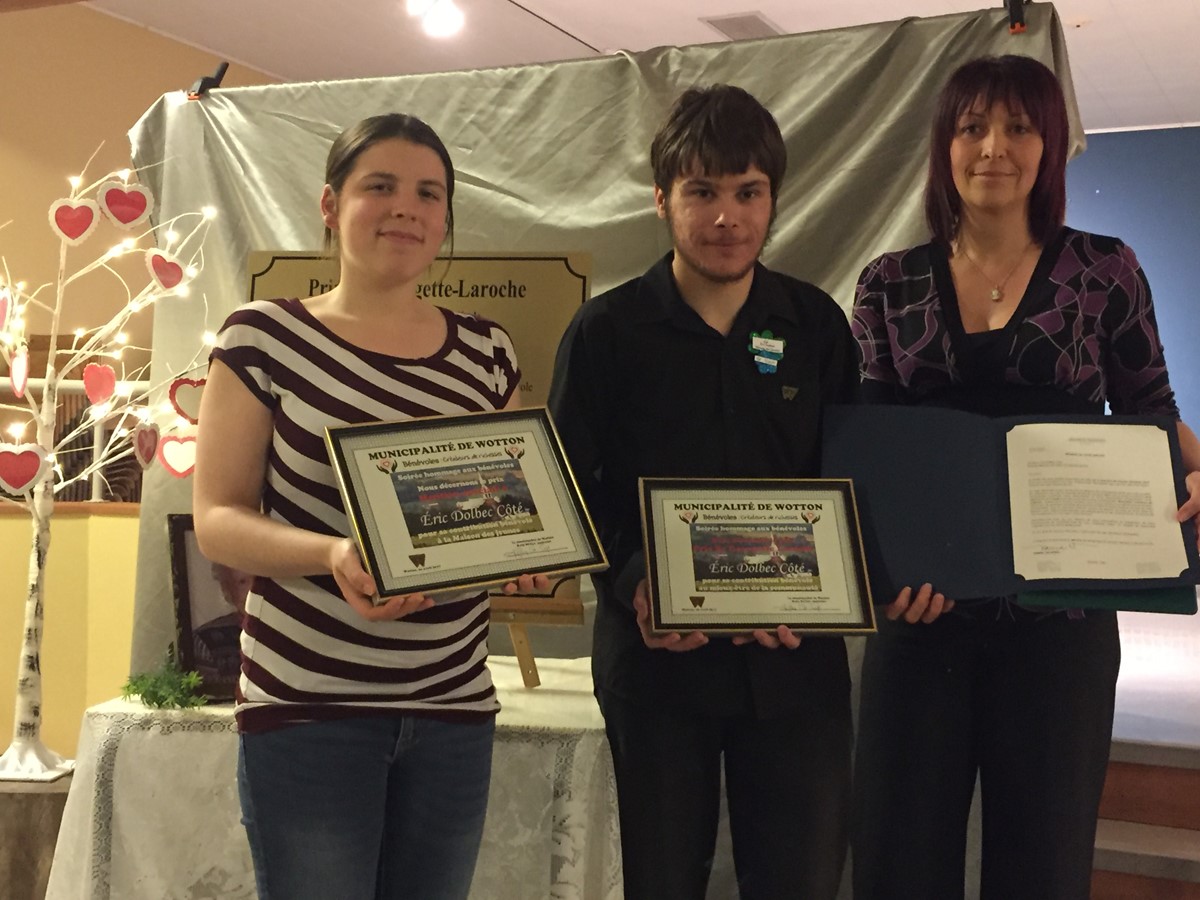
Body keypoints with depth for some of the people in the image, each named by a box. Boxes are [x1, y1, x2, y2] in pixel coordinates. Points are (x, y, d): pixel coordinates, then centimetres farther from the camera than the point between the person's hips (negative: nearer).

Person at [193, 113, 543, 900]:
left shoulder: (487, 352, 7)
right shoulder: (265, 336, -4)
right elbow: (217, 519, -7)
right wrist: (333, 555, -24)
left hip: (455, 706, 4)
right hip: (307, 703, -4)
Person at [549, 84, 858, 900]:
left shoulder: (817, 325, 5)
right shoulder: (607, 330, -1)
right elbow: (566, 489, -2)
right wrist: (632, 585, -18)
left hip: (795, 658, 2)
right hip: (657, 656, -1)